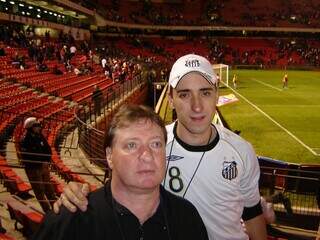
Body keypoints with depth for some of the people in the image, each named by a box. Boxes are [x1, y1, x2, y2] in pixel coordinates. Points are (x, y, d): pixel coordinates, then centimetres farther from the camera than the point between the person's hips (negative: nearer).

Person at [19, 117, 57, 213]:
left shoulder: (40, 136, 1)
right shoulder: (25, 141, -17)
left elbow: (48, 150, 7)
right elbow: (25, 158, -20)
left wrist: (47, 161, -8)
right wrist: (41, 164, -17)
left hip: (43, 167, 6)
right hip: (33, 170, -6)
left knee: (49, 188, 16)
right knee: (40, 191, 4)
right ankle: (47, 211, 15)